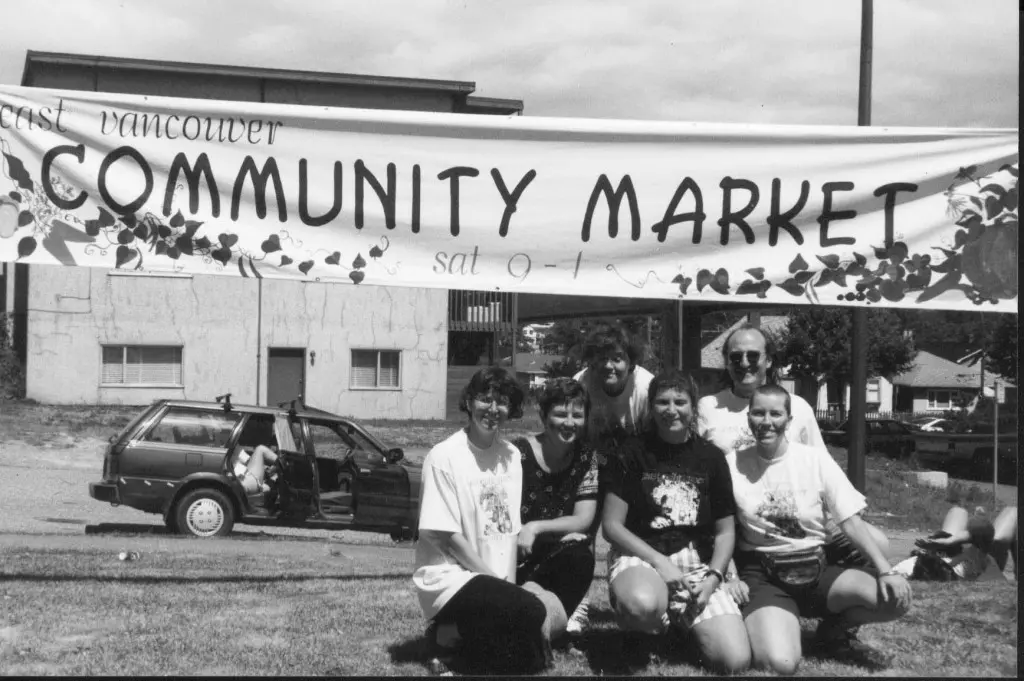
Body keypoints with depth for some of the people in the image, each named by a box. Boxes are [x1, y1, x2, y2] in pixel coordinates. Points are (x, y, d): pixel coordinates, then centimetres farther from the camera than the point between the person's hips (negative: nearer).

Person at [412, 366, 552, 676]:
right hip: (450, 578, -7)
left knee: (533, 656, -10)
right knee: (530, 612, -27)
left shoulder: (511, 455, 7)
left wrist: (510, 584, -5)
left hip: (497, 581, 7)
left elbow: (510, 529, 8)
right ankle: (451, 633, -4)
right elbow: (448, 536, -13)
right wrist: (498, 582, -12)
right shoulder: (444, 456, -13)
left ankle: (454, 631, 8)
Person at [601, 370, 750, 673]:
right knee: (643, 605, -41)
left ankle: (677, 627, 14)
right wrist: (659, 561, -15)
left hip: (697, 564, 3)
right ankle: (641, 637, -3)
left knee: (736, 661, -17)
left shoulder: (711, 457, 9)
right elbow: (612, 526, -3)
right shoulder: (632, 453, 0)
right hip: (640, 555, -3)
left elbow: (725, 531, 11)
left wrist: (713, 577, -7)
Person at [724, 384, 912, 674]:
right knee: (779, 663, -30)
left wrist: (886, 571, -14)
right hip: (762, 574, -2)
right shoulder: (732, 465, -2)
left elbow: (851, 522, -1)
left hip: (815, 568, 3)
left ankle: (836, 631, 9)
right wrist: (727, 577, -10)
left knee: (896, 596, -22)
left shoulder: (815, 461, 0)